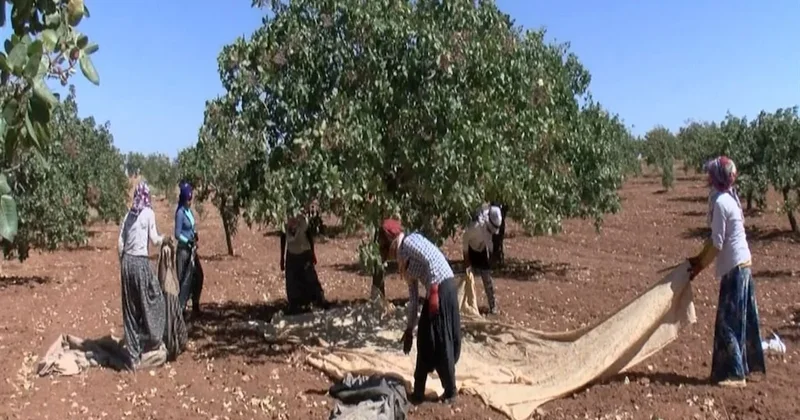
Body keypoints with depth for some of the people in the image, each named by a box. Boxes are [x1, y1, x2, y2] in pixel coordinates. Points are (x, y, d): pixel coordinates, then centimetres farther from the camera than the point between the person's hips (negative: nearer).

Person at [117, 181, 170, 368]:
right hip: (141, 262, -5)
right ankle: (154, 339, 23)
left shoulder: (128, 214, 9)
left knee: (130, 310, 9)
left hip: (127, 262, 5)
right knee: (152, 301, 15)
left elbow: (120, 243, 7)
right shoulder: (148, 213, -4)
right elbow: (154, 240, -7)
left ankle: (134, 356, 14)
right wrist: (165, 239, 14)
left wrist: (123, 265, 15)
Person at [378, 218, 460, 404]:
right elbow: (413, 296, 22)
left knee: (441, 342, 0)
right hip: (435, 292, 9)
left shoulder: (410, 241, -4)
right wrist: (409, 328, 24)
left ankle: (450, 391, 14)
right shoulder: (403, 261, 21)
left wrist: (433, 292, -20)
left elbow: (432, 260, -18)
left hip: (442, 289, -9)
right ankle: (418, 391, 24)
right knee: (425, 342, 14)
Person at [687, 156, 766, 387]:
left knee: (728, 321, -3)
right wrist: (699, 258, 18)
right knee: (742, 317, 17)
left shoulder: (720, 201, -18)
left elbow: (717, 243, -17)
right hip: (743, 263, 10)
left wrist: (700, 266, -7)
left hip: (733, 267, -10)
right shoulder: (729, 197, 11)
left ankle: (734, 374, 4)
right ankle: (745, 364, 28)